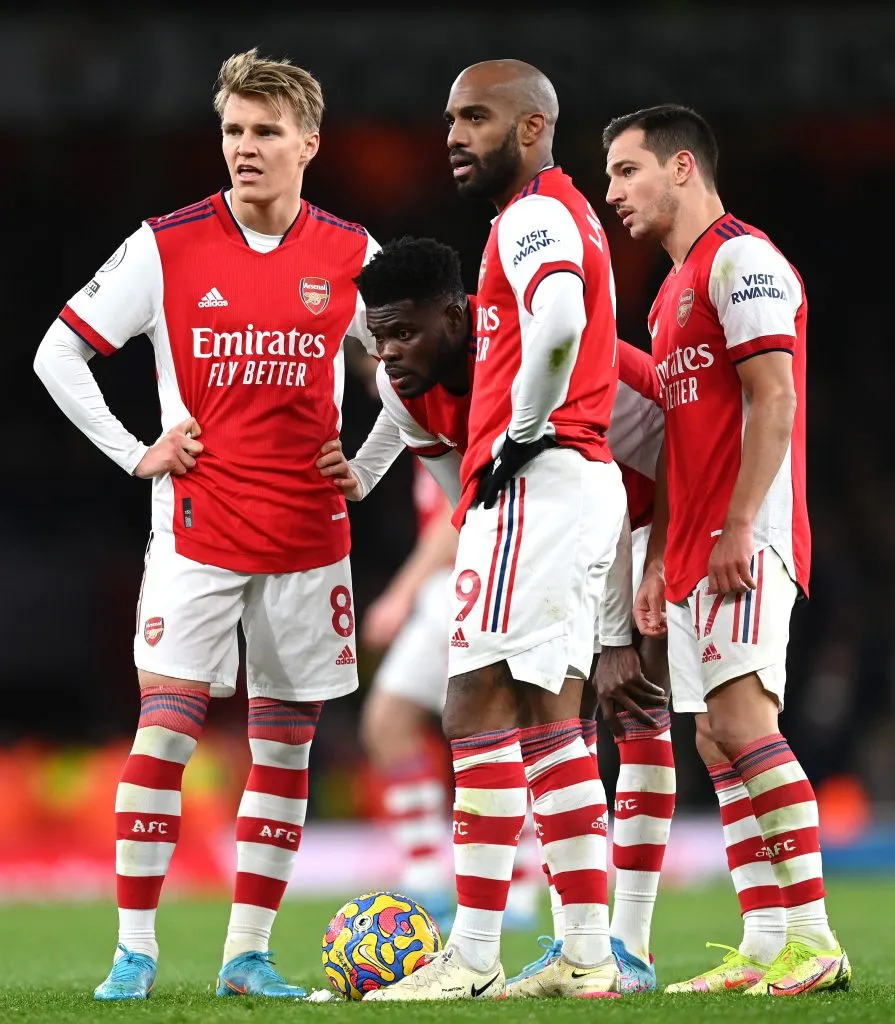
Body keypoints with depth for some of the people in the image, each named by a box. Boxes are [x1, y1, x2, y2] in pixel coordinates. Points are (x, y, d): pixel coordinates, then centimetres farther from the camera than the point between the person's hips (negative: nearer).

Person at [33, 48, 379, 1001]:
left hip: (310, 536, 3)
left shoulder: (349, 254, 2)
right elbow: (57, 354, 2)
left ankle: (248, 955, 11)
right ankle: (134, 950, -7)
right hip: (197, 529, -3)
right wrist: (135, 452, -3)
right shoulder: (167, 246, -4)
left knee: (284, 744, 4)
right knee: (165, 724, -12)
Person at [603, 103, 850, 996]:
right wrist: (661, 557, 20)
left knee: (740, 720, -18)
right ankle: (764, 949, 4)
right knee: (719, 740, 5)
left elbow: (773, 400, -15)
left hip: (746, 536, -10)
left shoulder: (741, 260, -6)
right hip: (695, 548, 10)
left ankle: (811, 939, -20)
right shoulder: (674, 291, 23)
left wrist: (739, 527, -22)